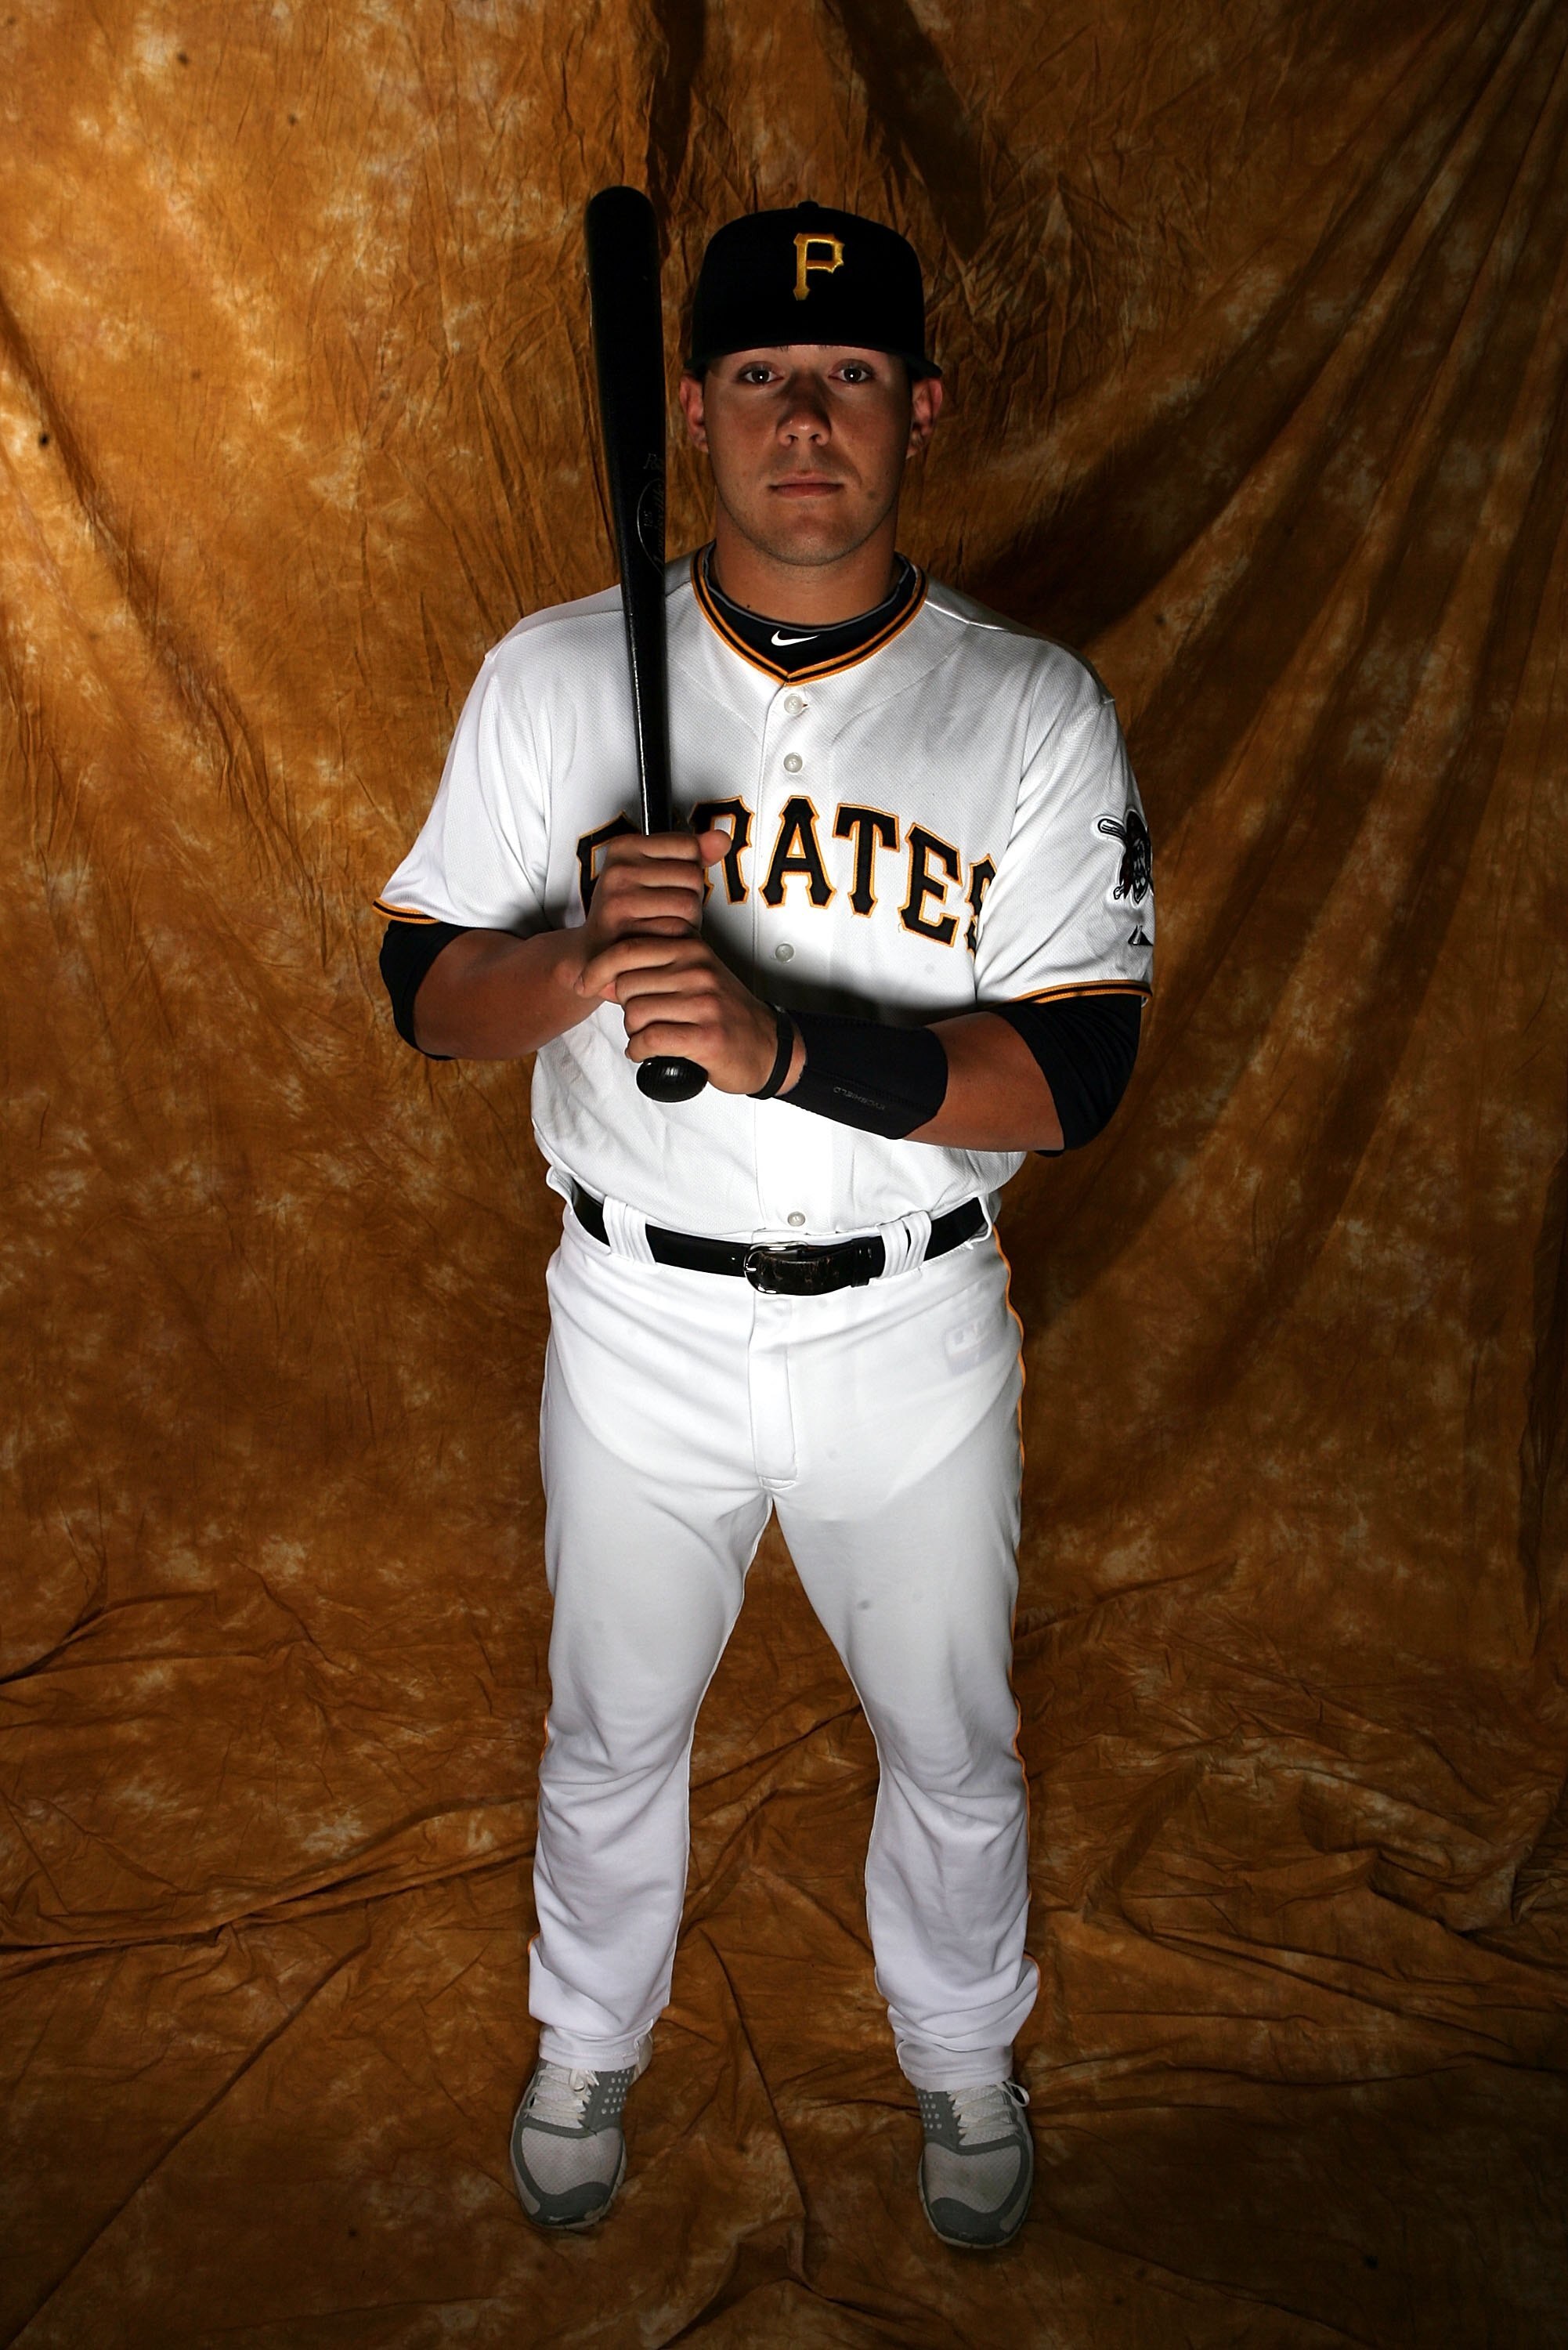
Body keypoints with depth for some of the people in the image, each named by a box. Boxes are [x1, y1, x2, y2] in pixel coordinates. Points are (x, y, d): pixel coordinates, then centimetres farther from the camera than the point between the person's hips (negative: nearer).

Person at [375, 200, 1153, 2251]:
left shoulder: (1037, 710, -10)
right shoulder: (555, 676, -5)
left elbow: (1076, 1075, -16)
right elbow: (426, 995, -3)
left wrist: (781, 1043, -30)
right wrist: (586, 957, -25)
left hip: (913, 1333, 0)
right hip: (639, 1327, 1)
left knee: (951, 1744, 19)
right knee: (612, 1732, 21)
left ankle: (964, 2059, 49)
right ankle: (588, 2046, 50)